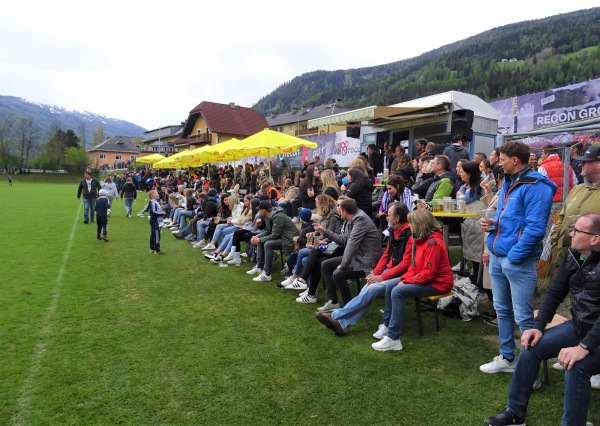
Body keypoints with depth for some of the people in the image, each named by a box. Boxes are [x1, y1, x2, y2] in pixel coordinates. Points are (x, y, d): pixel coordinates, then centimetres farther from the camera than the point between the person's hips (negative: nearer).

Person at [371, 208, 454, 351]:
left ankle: (393, 338, -23)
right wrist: (404, 279, -3)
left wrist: (408, 282, -18)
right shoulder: (420, 240, 9)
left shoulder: (433, 243, -22)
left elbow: (429, 273, -25)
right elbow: (414, 265, 13)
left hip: (437, 283, -10)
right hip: (422, 279, 10)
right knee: (390, 287, 4)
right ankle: (387, 325, 13)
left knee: (398, 292, -25)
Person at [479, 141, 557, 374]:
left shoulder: (535, 187, -15)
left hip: (518, 261, -9)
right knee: (502, 310, 18)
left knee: (523, 317, -2)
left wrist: (514, 256, -20)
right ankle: (507, 358, 32)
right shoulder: (508, 183, 15)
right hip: (497, 257, 10)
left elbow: (535, 228, -21)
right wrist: (492, 223, 4)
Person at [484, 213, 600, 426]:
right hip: (578, 326, 7)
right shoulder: (572, 256, 0)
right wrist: (538, 327, -6)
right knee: (531, 347, -6)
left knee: (576, 366, -31)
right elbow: (554, 294, 3)